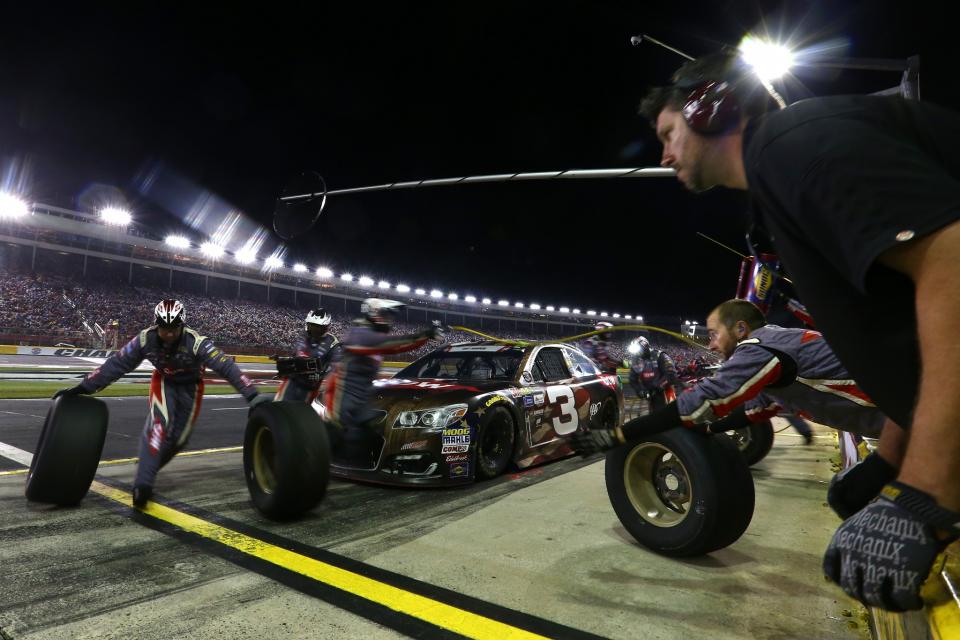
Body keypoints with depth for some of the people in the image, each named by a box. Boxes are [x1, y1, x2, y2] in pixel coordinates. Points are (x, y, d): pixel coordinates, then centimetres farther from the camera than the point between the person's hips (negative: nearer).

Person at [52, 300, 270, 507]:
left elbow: (226, 366, -42)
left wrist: (252, 394, -51)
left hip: (191, 386, 0)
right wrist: (83, 388, -17)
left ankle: (148, 464, 31)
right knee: (160, 424, -25)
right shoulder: (146, 339, -24)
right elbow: (116, 364, -16)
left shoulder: (196, 342, -35)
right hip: (163, 381, 1)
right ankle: (143, 483, -21)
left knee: (179, 438, 2)